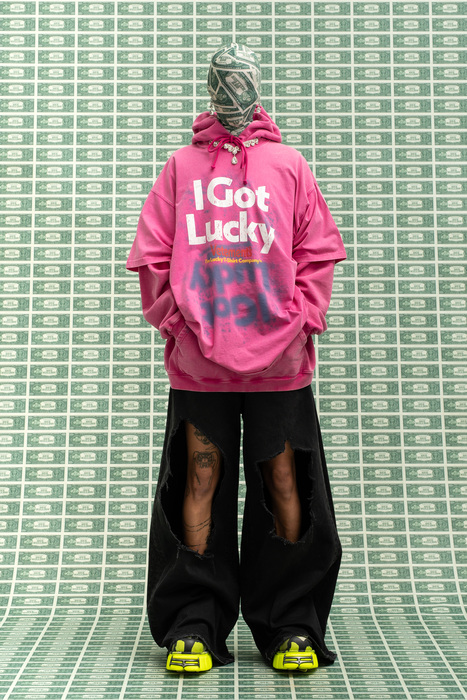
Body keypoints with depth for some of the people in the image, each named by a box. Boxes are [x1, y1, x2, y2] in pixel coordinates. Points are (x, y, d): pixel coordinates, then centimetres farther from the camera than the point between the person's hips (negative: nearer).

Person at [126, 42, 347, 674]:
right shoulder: (181, 166, 11)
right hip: (198, 358, 0)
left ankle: (292, 627, 14)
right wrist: (175, 319, -2)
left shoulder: (289, 164, 11)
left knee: (283, 479, 2)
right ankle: (195, 626, 12)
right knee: (200, 478, 2)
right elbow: (152, 255, 8)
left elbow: (318, 252, 8)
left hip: (278, 355, 0)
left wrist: (300, 319, -3)